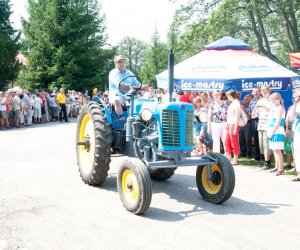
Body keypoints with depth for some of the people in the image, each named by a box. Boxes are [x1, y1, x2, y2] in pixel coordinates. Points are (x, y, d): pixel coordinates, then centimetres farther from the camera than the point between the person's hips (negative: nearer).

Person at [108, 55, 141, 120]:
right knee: (117, 101, -38)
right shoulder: (113, 73, -2)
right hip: (117, 96, -5)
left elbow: (138, 85, 12)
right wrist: (134, 87, -22)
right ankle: (122, 119, -38)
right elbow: (121, 86, -17)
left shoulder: (129, 73, 16)